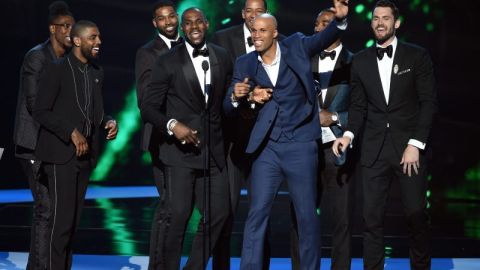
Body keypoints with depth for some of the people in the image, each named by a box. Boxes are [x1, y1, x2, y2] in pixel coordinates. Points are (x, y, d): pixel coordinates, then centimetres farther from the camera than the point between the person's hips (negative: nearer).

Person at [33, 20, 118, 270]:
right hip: (61, 154, -6)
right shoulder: (56, 70, -8)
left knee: (73, 220, 7)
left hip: (84, 154, 6)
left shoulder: (96, 73, 12)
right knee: (62, 219, -9)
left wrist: (108, 122, -1)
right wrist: (72, 132, -18)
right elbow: (40, 112, -10)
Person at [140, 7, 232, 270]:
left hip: (213, 148, 4)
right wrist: (172, 125, -17)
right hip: (180, 149, -4)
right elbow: (148, 106, -4)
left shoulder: (222, 57, 9)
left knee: (218, 213, 5)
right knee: (178, 215, -7)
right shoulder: (167, 61, -2)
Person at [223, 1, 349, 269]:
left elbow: (326, 37, -15)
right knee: (257, 213, 0)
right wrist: (237, 97, -21)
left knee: (307, 214, 6)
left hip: (300, 146, -1)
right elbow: (229, 108, 2)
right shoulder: (245, 63, 4)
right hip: (267, 148, 1)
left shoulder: (296, 46, 0)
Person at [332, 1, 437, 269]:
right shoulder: (361, 61, 10)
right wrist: (349, 134, -7)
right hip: (374, 149, 2)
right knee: (372, 216, 0)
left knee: (417, 214, 0)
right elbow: (358, 106, 11)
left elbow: (429, 102, -2)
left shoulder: (417, 56, 2)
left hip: (409, 146, -2)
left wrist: (416, 144, -10)